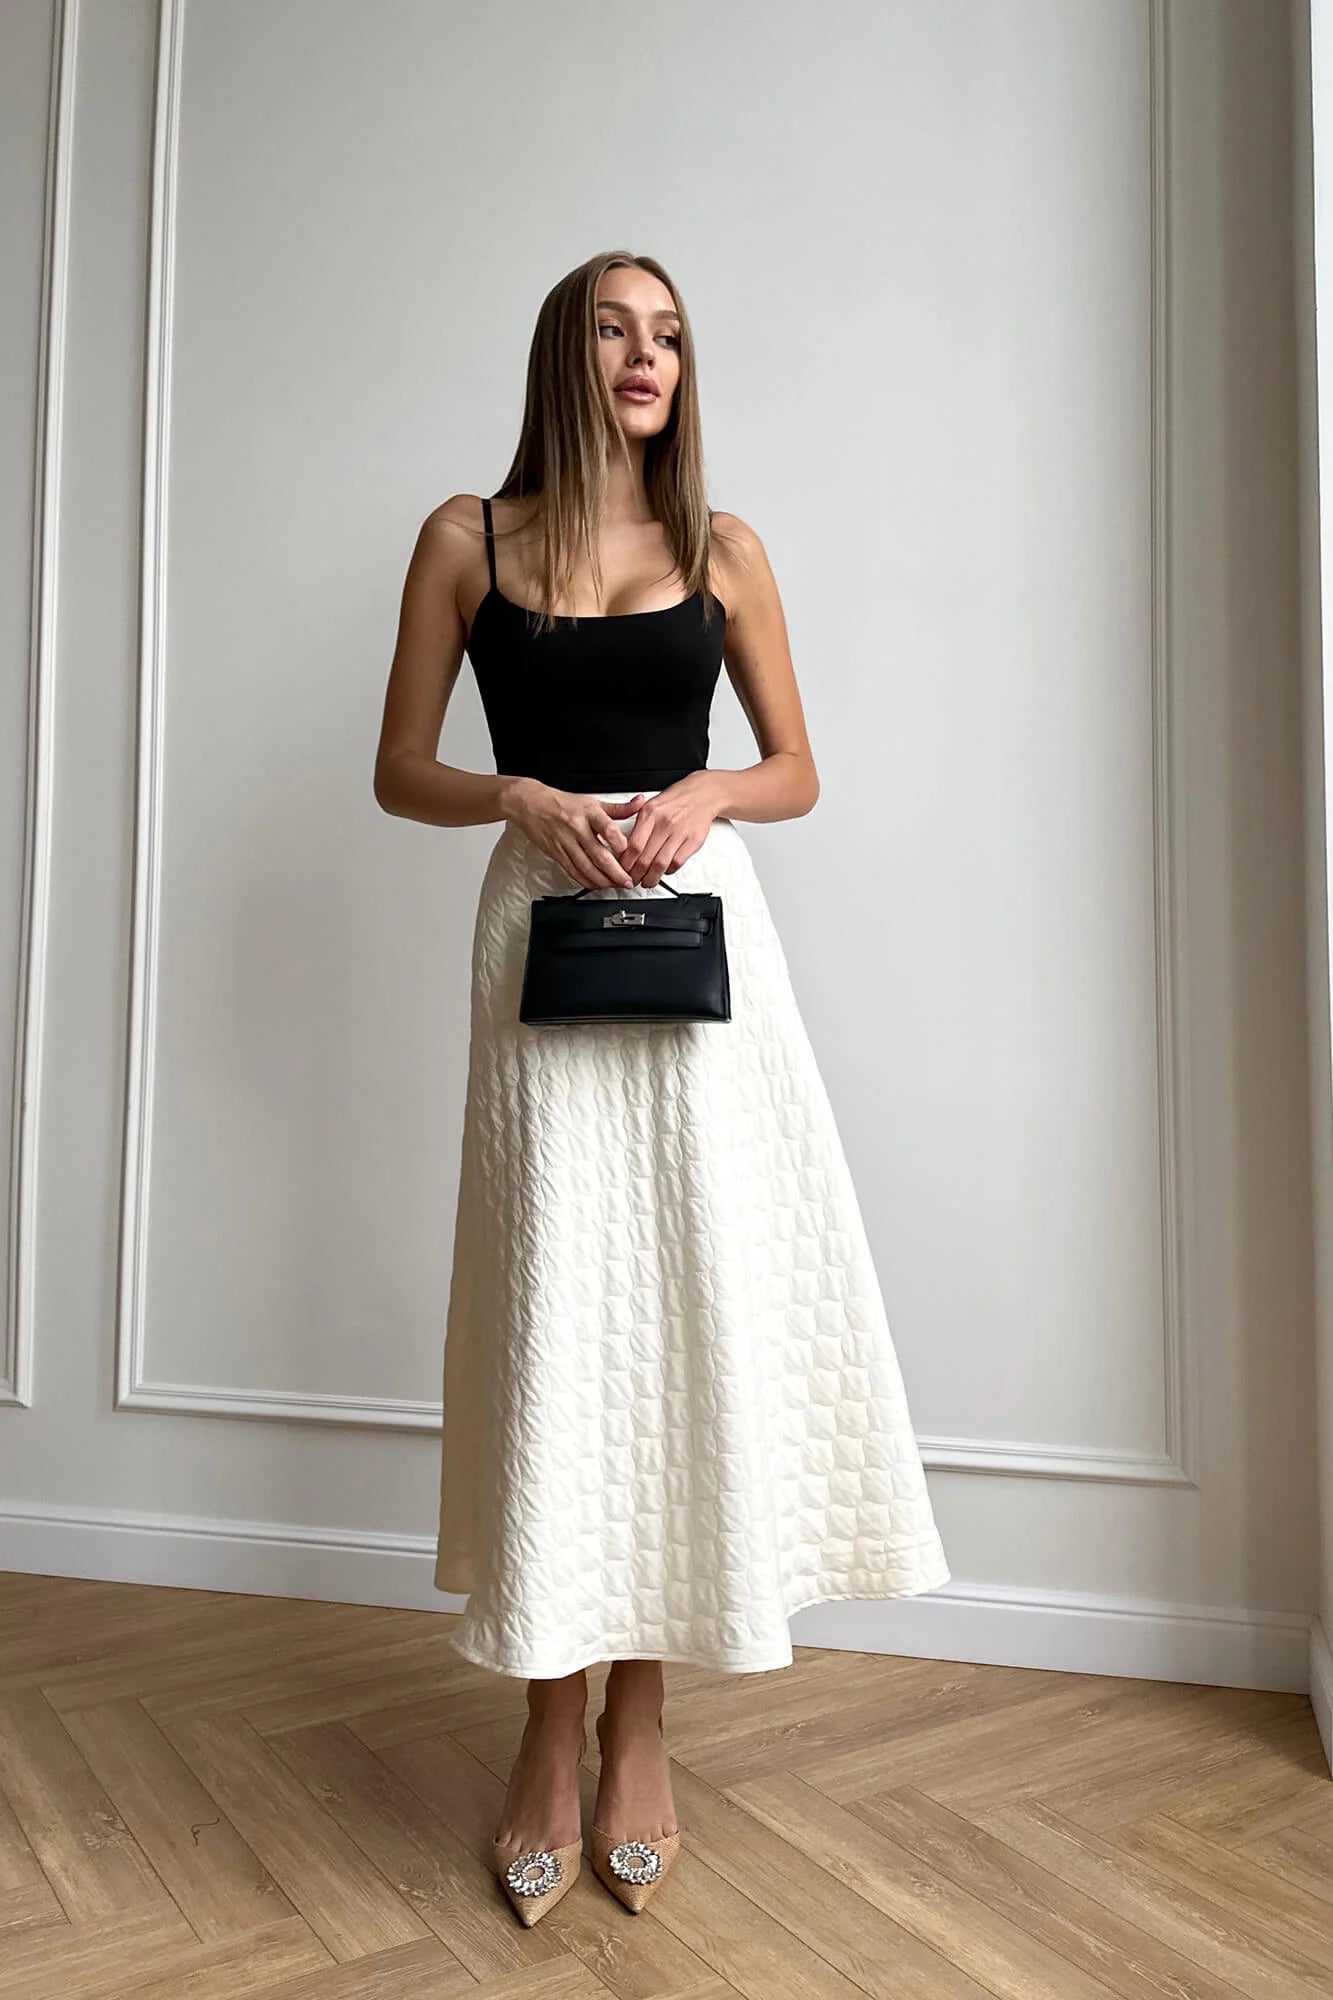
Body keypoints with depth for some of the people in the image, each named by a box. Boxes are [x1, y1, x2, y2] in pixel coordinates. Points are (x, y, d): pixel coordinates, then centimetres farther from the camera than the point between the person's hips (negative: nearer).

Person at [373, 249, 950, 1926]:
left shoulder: (723, 546, 11)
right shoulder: (467, 538, 8)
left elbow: (798, 770, 12)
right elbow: (402, 772, 7)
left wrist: (706, 795, -9)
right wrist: (525, 800, -12)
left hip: (703, 924, 2)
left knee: (692, 1300, 1)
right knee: (555, 1305, -1)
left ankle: (640, 1717, 18)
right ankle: (552, 1730, 14)